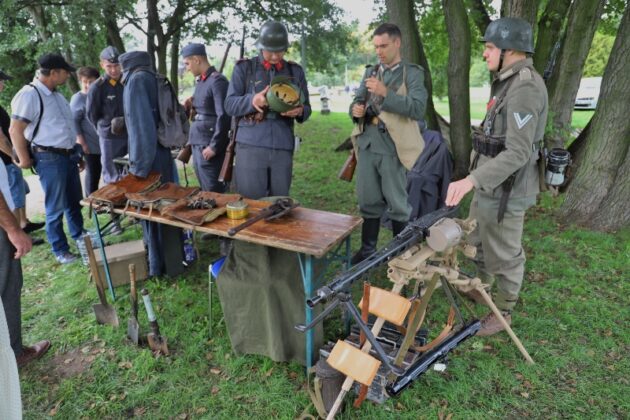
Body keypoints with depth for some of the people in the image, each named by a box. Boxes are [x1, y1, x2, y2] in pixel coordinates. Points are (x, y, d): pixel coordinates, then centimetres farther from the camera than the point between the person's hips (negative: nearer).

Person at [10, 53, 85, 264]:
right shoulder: (29, 94, -15)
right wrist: (24, 159, -11)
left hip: (68, 156, 8)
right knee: (56, 208, 2)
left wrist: (77, 153, 22)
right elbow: (15, 130, -15)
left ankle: (80, 238, 35)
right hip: (49, 159, -8)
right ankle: (60, 250, 15)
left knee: (74, 202, 18)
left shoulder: (56, 95, 13)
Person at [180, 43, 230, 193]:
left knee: (213, 191, -3)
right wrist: (191, 105, 4)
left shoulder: (217, 81, -12)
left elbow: (224, 116, -18)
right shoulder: (199, 81, 15)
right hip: (197, 142, 9)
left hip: (209, 144, -9)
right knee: (204, 189, 15)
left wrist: (214, 146, -18)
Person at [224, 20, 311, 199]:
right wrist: (252, 100, -19)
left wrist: (299, 111, -12)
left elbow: (306, 108, 12)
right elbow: (230, 105, 1)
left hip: (283, 147, 2)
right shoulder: (244, 68, 5)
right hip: (251, 146, -2)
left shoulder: (295, 71, 11)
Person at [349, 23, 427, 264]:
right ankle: (367, 249, 24)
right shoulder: (370, 72, 16)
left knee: (398, 204, 5)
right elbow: (357, 101, 18)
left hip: (394, 148, -5)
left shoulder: (412, 73, -1)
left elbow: (418, 109, -14)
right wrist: (355, 110, -6)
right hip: (367, 145, 5)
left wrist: (386, 93, -22)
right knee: (368, 201, 11)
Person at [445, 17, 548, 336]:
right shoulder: (508, 82, 11)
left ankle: (502, 312, 27)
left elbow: (518, 153, -27)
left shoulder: (525, 87, -20)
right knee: (478, 242, 24)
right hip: (490, 184, 10)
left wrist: (470, 181, -37)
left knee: (503, 254, 7)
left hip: (505, 190, -10)